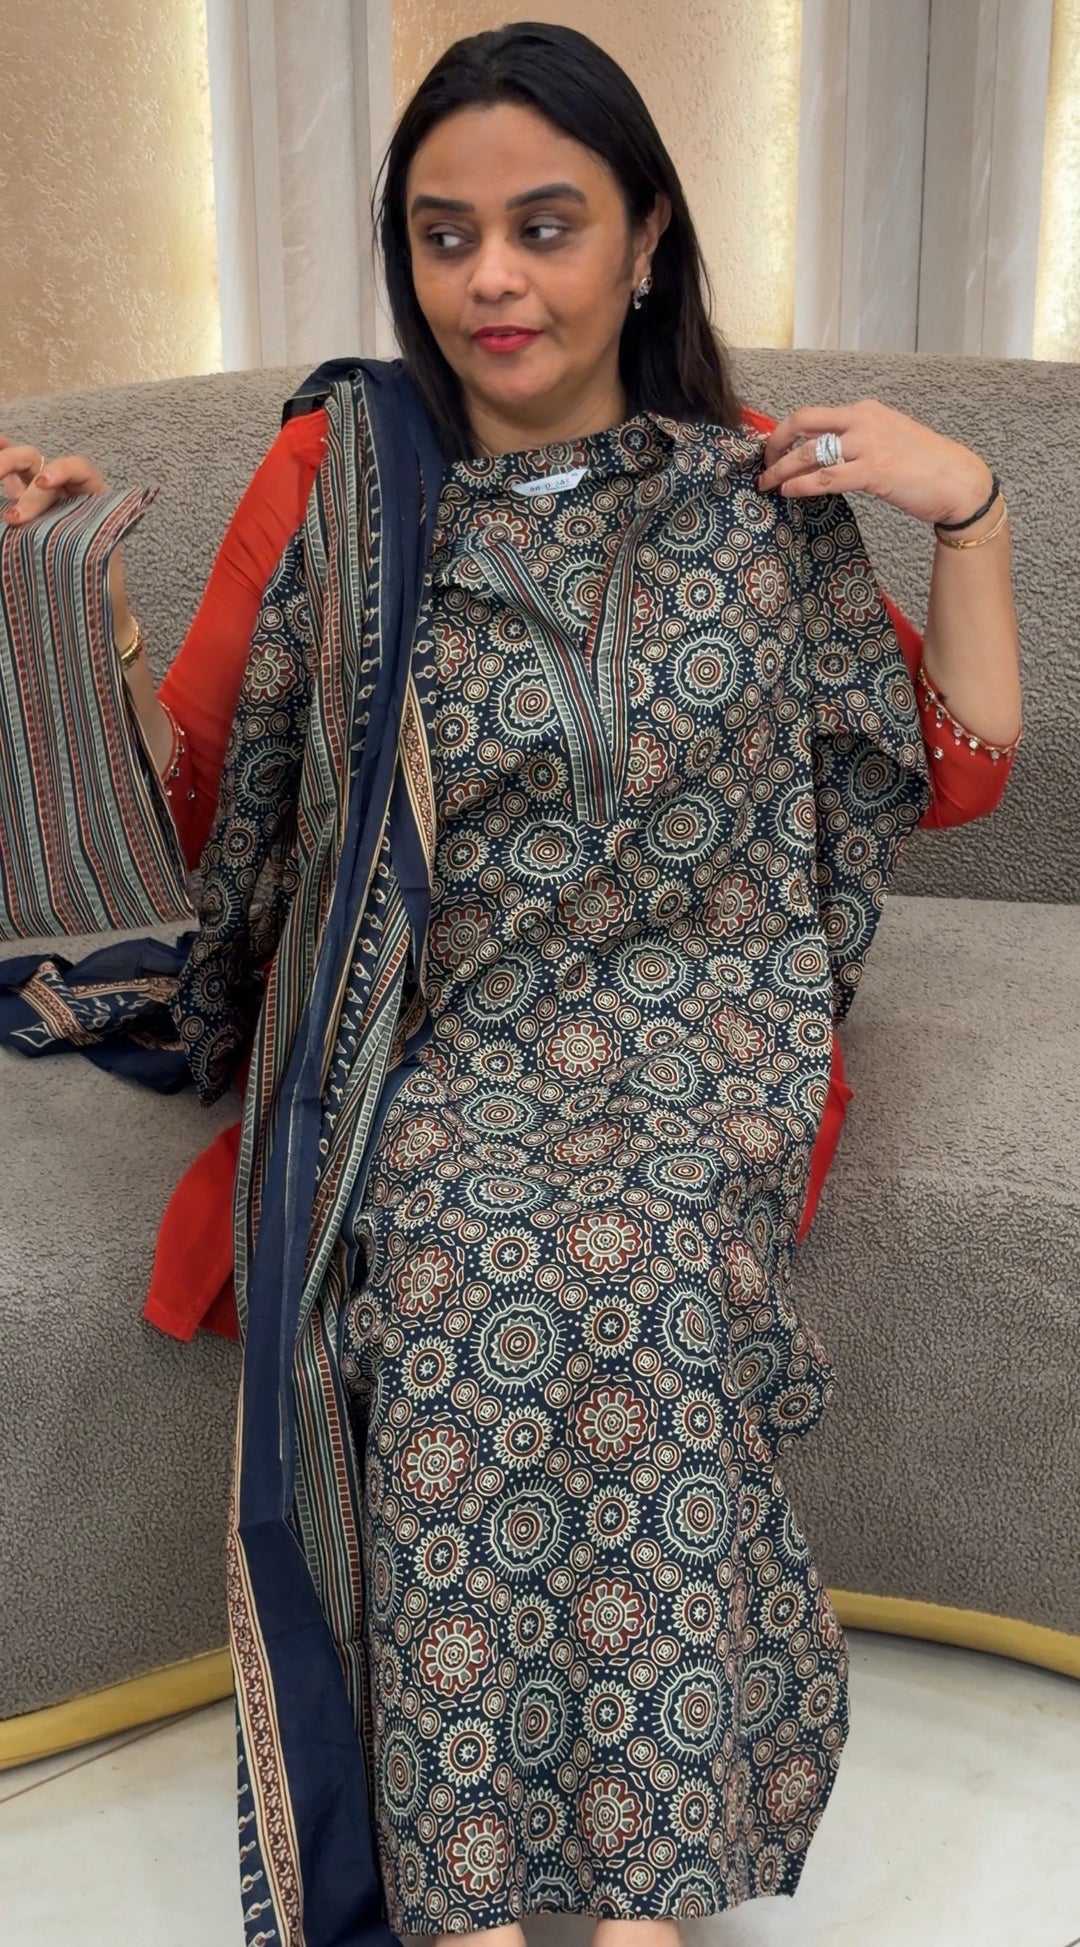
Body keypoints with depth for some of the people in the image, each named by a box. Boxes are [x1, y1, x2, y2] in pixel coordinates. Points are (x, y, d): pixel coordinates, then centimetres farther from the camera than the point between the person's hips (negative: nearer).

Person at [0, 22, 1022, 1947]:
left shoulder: (758, 491, 7)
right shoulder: (337, 475, 4)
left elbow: (961, 774, 9)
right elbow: (193, 807, 5)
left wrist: (970, 507, -1)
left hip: (698, 1034, 0)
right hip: (428, 1046, 0)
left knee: (633, 1258, -31)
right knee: (460, 1244, -31)